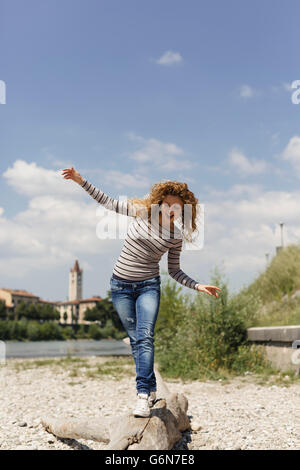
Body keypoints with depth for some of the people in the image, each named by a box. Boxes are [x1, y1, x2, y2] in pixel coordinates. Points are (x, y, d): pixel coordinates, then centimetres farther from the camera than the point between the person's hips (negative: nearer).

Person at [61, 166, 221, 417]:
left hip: (149, 286, -1)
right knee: (135, 339, 5)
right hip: (121, 285, 1)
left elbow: (174, 270, 6)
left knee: (145, 338, -18)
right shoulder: (141, 211, -5)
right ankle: (151, 390, 16)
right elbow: (107, 201, 3)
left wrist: (198, 286, -7)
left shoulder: (176, 236, -2)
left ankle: (143, 396, -20)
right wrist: (80, 180, 0)